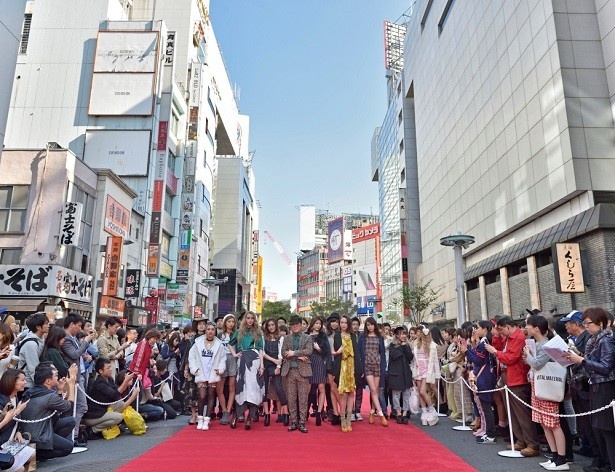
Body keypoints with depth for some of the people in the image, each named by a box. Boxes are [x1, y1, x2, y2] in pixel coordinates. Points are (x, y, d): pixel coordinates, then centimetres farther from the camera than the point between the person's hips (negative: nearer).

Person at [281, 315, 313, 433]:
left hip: (303, 370, -2)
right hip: (290, 370, 2)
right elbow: (283, 353, 0)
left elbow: (309, 351, -10)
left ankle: (302, 423, 7)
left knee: (303, 398, 0)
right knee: (291, 398, 5)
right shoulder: (286, 338, 13)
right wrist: (298, 356, -11)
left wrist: (294, 353, -13)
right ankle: (293, 422, 14)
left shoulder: (308, 338, 6)